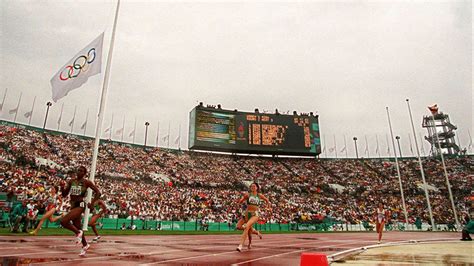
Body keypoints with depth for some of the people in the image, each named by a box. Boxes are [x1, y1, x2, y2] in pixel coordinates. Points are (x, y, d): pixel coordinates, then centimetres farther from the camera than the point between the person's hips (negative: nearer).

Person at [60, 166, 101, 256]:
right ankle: (85, 245, 33)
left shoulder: (86, 182, -8)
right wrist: (62, 187, -8)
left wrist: (92, 203, -12)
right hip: (73, 205, 6)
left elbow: (98, 192, -8)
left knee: (63, 221, -22)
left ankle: (78, 233, 2)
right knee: (77, 228, 14)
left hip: (80, 205, -6)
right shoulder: (71, 181, 7)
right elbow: (64, 195, 9)